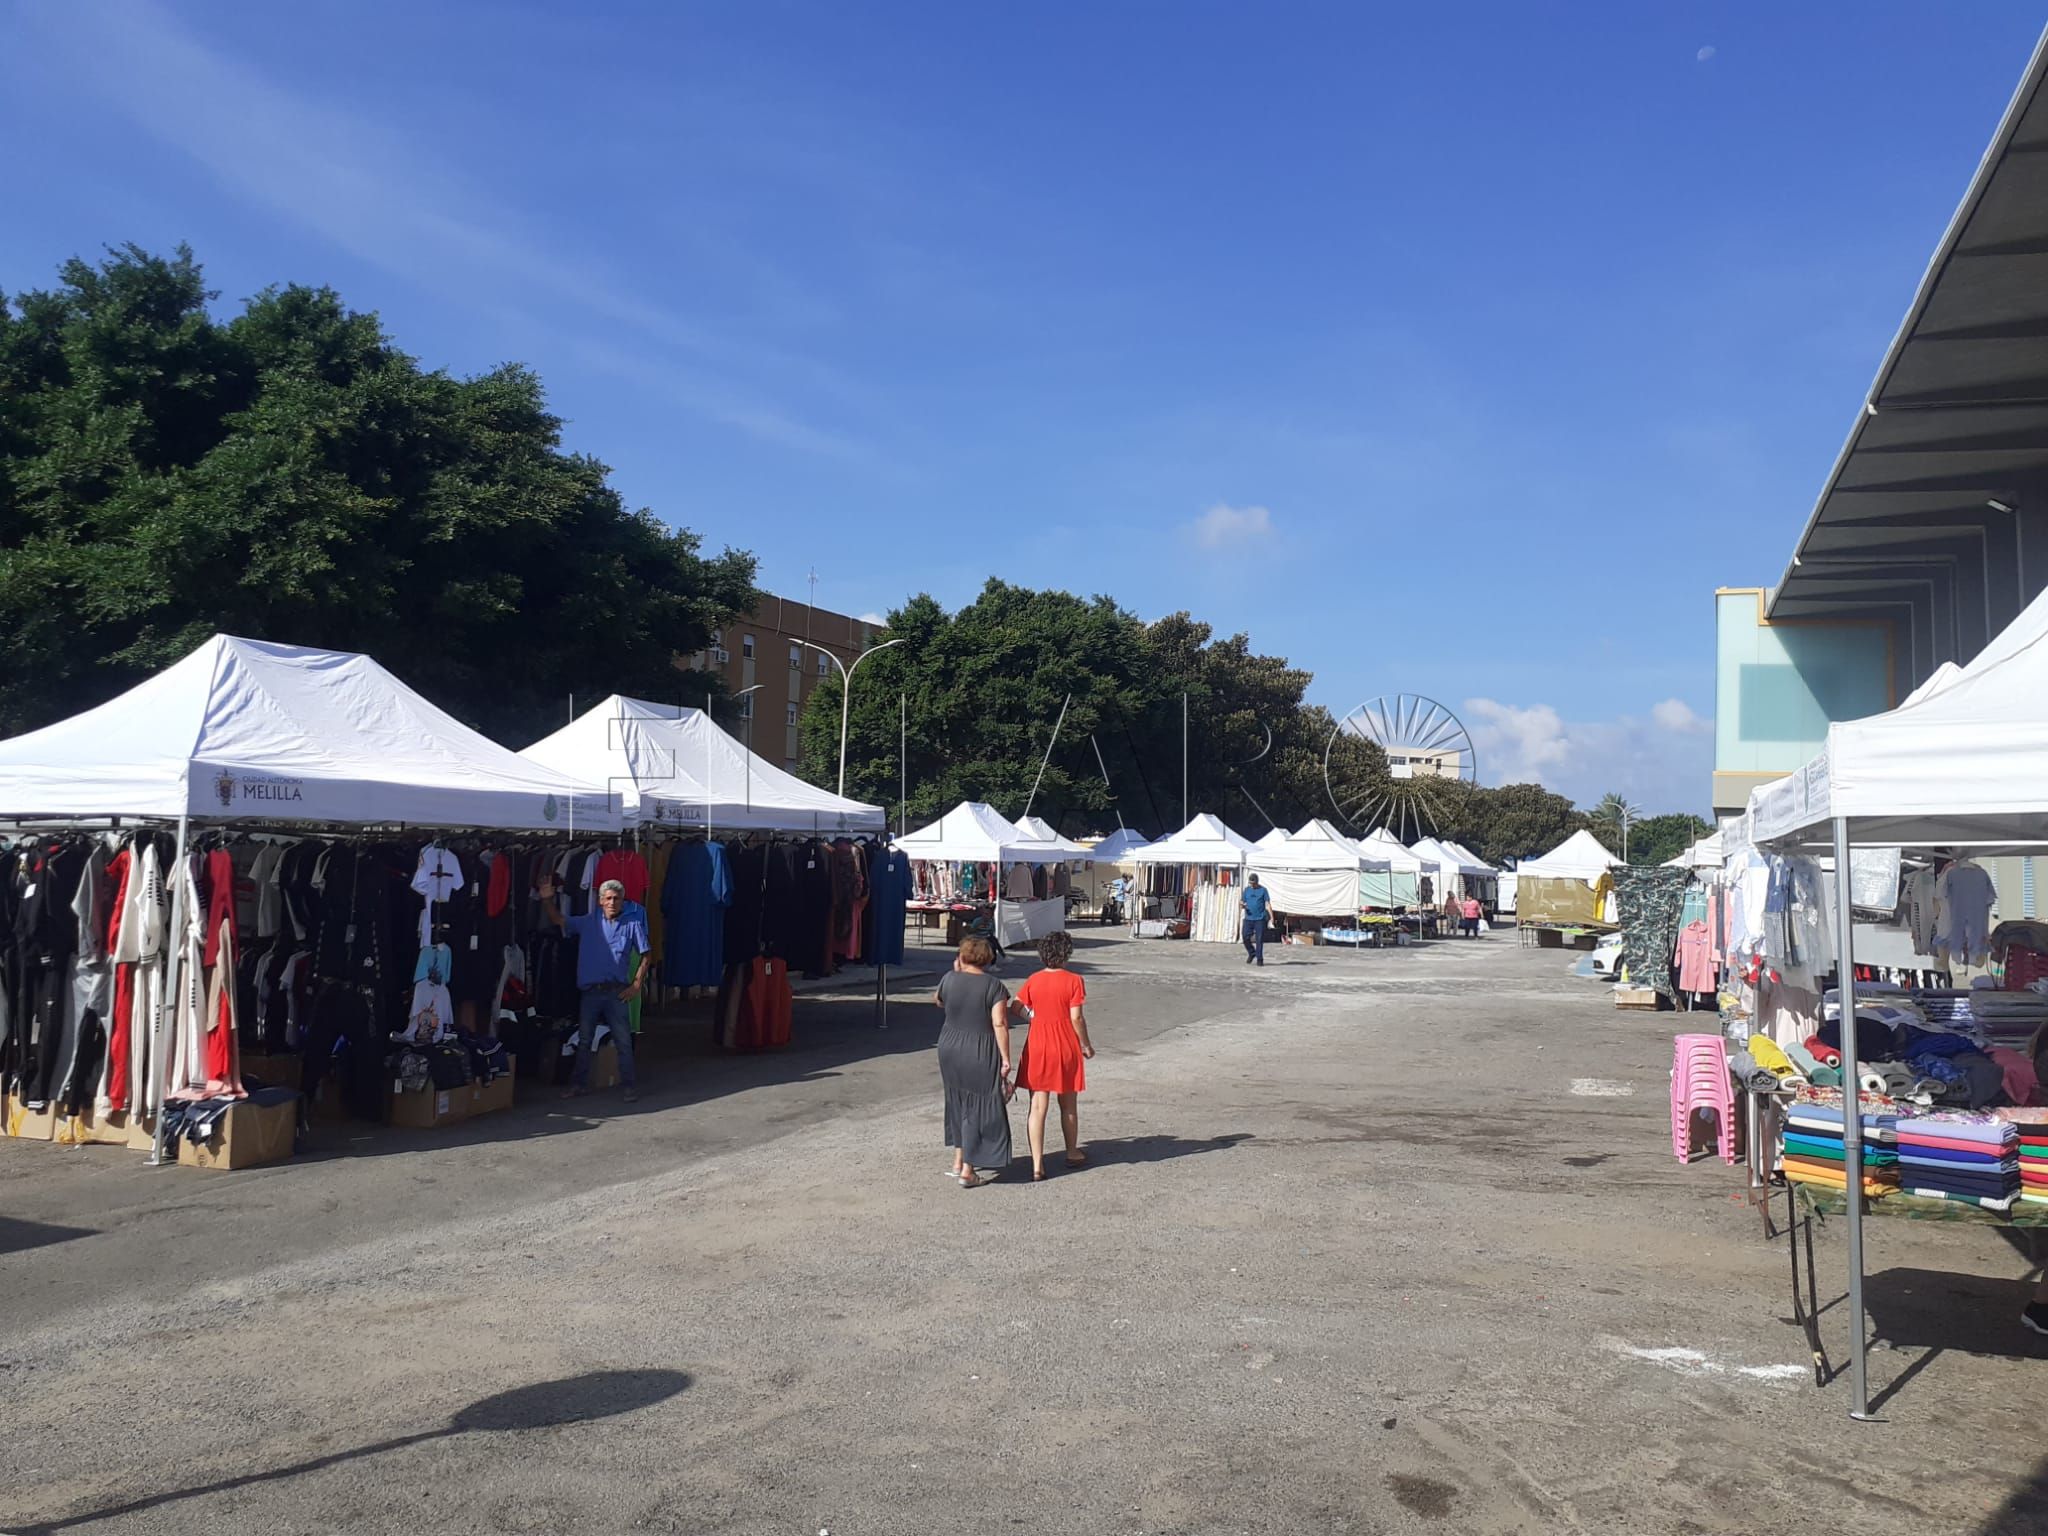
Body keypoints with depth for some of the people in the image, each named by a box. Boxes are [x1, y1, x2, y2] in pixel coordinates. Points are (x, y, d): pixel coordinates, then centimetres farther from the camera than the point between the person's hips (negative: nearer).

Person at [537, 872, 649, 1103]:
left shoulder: (632, 924, 1)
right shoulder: (588, 922, 7)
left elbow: (646, 956, 4)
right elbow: (558, 920, 4)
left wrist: (636, 985, -2)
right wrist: (547, 899, -13)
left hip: (616, 991, -2)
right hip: (589, 991, 2)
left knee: (623, 1040, -1)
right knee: (584, 1040, 10)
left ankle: (627, 1085, 7)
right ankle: (580, 1084, 20)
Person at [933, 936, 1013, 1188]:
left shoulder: (949, 980, -2)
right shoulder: (994, 987, -10)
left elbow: (937, 1000, 20)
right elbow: (1000, 1024, -16)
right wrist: (1005, 1058, -12)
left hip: (950, 1049, 4)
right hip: (981, 1054, -4)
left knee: (959, 1104, 21)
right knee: (979, 1110, 4)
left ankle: (959, 1161, 29)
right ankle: (967, 1171, 4)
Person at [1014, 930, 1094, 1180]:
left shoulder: (1033, 980, -1)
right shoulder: (1073, 981, -10)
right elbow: (1076, 1018, -11)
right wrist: (1086, 1045, 2)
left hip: (1037, 1047, 2)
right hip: (1066, 1047, -2)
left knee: (1038, 1107, 2)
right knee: (1068, 1106, 16)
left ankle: (1037, 1164, -2)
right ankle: (1072, 1153, 33)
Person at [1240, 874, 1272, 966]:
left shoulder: (1263, 890, 0)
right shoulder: (1247, 890, 9)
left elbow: (1267, 904, -2)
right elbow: (1242, 901, 12)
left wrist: (1272, 917, -10)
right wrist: (1242, 905, -13)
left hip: (1260, 918, -3)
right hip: (1248, 918, 3)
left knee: (1259, 939, -2)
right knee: (1246, 937, -2)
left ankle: (1259, 959, 6)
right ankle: (1251, 953, 22)